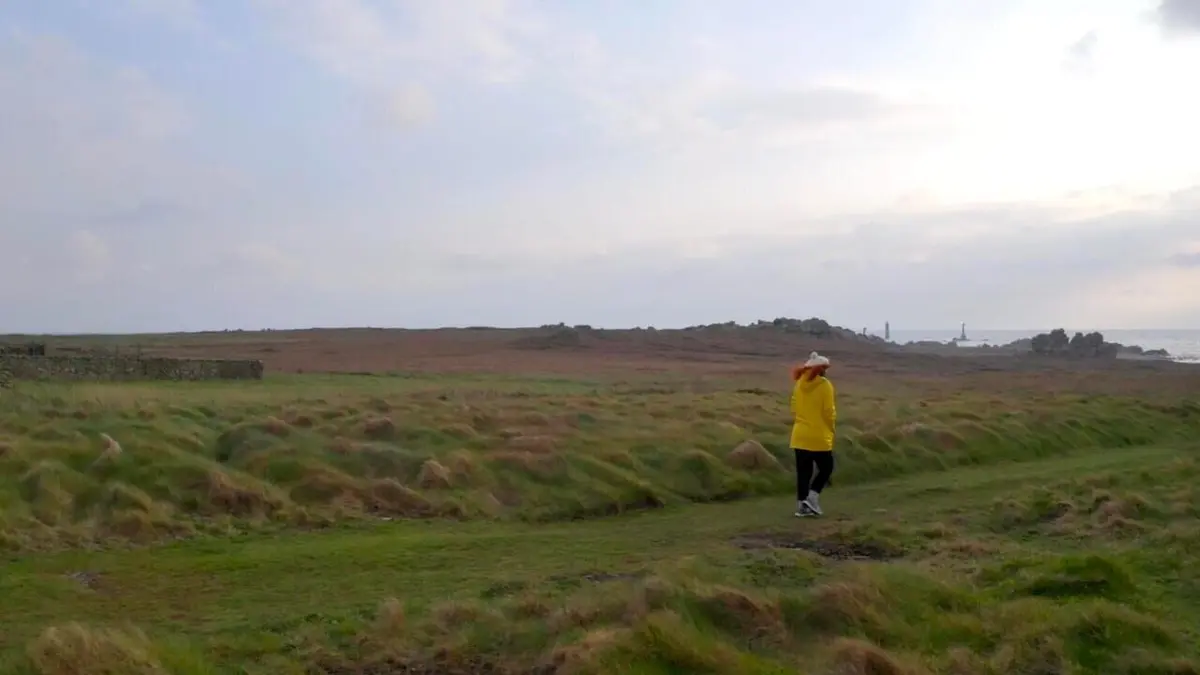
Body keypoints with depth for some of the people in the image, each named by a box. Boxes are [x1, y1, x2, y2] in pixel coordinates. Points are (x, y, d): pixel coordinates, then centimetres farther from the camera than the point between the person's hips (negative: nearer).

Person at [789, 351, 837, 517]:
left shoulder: (799, 384, 7)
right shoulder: (824, 385, -10)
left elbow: (794, 409, 10)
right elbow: (829, 412, -10)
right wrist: (830, 429, 4)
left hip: (800, 436, 5)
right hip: (819, 437, -5)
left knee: (803, 472, 9)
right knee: (826, 469, 11)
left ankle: (802, 504, 7)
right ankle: (812, 497, -3)